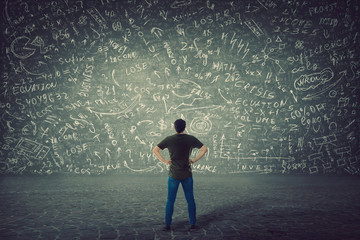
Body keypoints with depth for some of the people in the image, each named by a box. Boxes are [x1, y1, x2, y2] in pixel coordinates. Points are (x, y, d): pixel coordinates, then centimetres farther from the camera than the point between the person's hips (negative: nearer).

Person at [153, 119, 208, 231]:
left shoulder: (169, 139, -5)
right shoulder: (191, 139, -3)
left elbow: (155, 150, -6)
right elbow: (204, 149, -3)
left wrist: (165, 161, -2)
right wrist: (194, 160, 1)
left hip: (173, 175, 0)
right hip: (187, 175, 1)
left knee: (170, 201, 8)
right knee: (190, 200, 11)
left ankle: (167, 225, 11)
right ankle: (192, 224, 15)